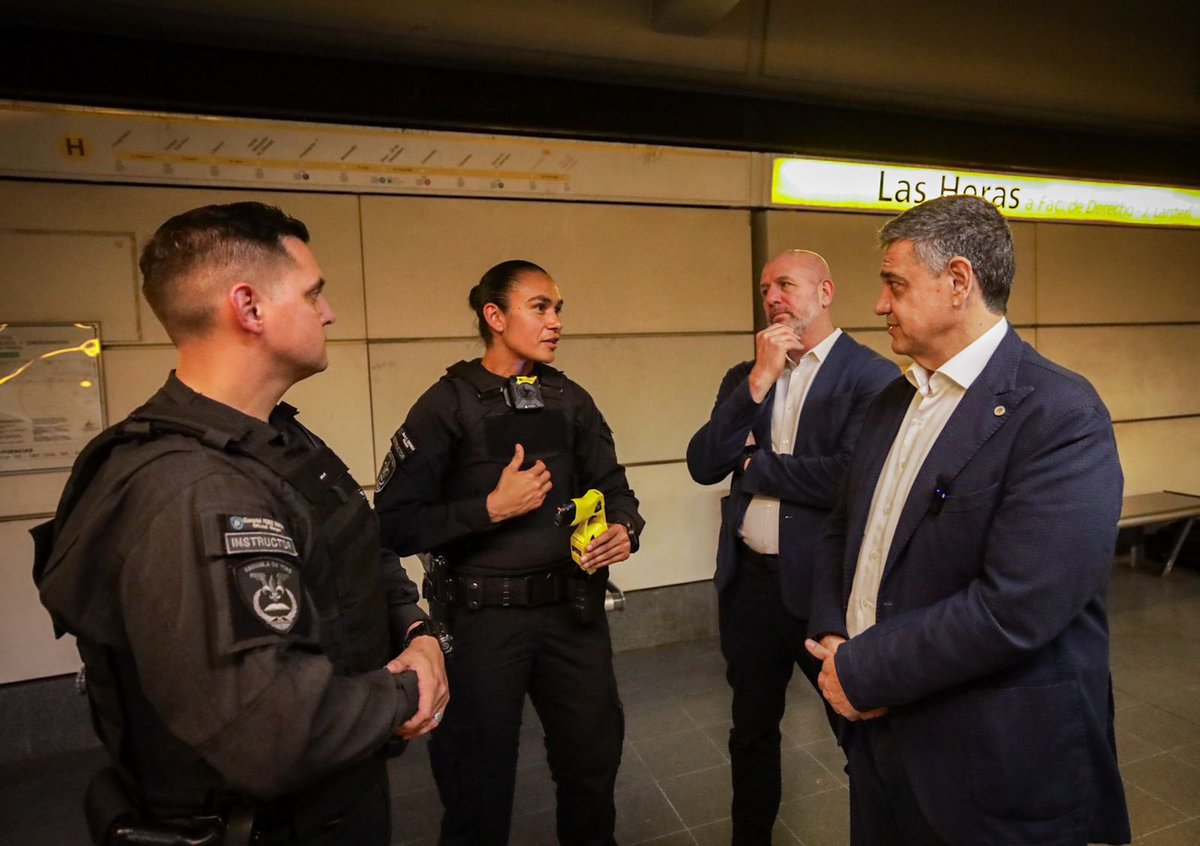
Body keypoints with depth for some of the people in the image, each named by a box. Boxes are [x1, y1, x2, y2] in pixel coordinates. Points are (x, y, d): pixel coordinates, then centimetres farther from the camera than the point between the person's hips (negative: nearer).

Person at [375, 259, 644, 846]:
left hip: (573, 607, 5)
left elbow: (612, 488, 6)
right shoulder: (448, 405, -9)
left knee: (593, 758, 19)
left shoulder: (571, 401, 6)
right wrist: (491, 508, -20)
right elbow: (396, 523, -14)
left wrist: (624, 528, -14)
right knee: (480, 781, 13)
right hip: (483, 615, -4)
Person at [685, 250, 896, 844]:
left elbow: (850, 478, -24)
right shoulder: (745, 377, 7)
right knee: (751, 732, 23)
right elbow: (702, 465, -5)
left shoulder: (872, 376, -10)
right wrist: (758, 382, -14)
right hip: (748, 582, 5)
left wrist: (755, 464, -10)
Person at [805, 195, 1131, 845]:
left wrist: (863, 671, -18)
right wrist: (831, 635, -5)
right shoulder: (893, 401, 5)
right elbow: (845, 528, 11)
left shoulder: (1060, 415, -19)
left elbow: (1014, 609, -26)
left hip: (996, 771, -6)